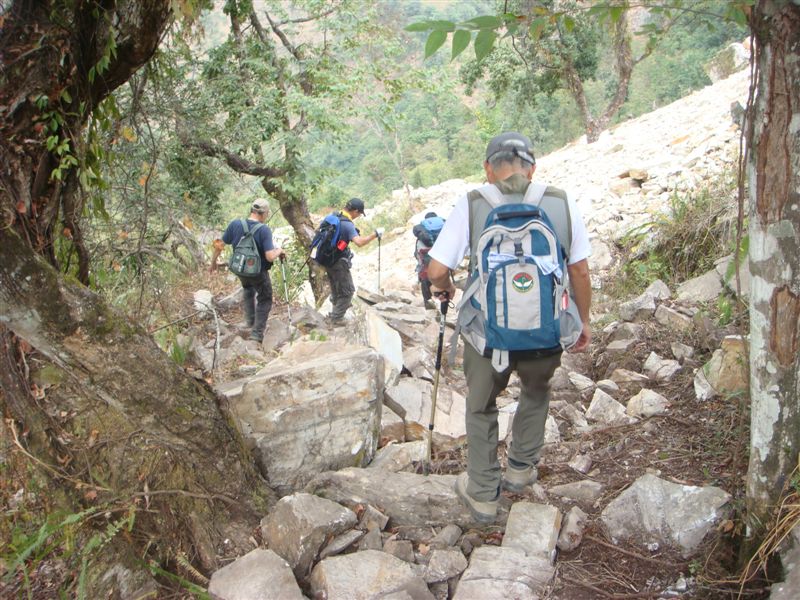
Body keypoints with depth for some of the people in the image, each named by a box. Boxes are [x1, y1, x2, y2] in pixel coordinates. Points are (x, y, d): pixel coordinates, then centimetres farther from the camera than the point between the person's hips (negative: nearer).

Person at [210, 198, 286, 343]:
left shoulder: (235, 224, -13)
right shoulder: (264, 230, -25)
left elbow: (219, 245, -6)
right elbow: (270, 257, -29)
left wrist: (213, 262, 9)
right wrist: (279, 250, -8)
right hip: (258, 272, -4)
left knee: (247, 289, 35)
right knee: (264, 299, 18)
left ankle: (249, 320, 38)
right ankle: (257, 333, 15)